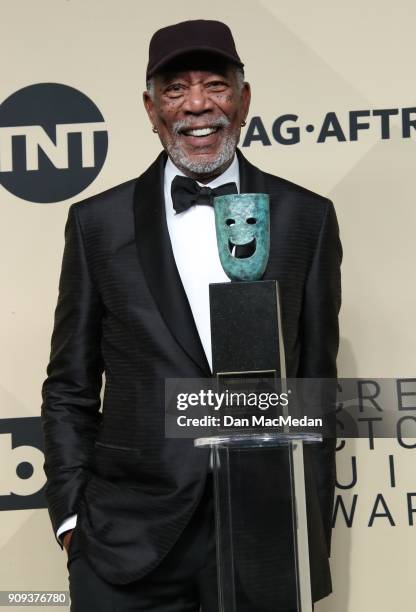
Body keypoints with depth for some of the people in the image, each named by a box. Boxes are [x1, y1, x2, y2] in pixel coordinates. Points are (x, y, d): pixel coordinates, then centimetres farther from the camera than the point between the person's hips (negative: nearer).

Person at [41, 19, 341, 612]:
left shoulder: (306, 218, 2)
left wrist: (315, 529, 5)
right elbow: (70, 388, 5)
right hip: (130, 538, 0)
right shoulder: (98, 222, 1)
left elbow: (317, 383, 5)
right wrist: (72, 517, -1)